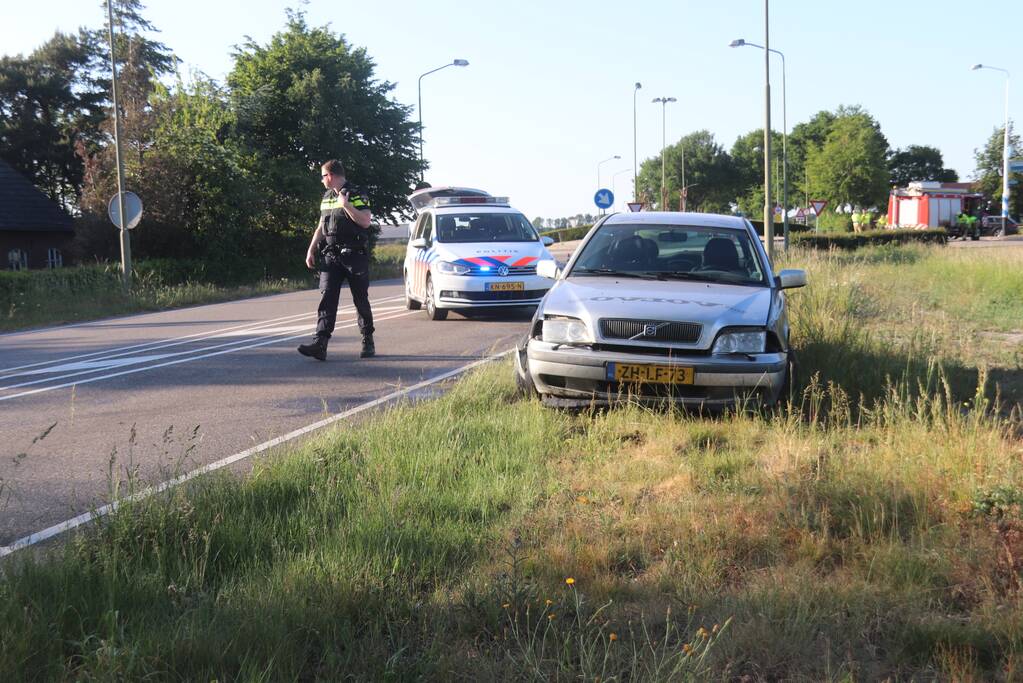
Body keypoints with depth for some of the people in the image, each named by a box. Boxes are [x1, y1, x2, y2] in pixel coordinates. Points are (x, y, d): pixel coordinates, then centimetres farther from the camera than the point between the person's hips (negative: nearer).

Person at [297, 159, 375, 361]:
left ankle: (368, 342, 18)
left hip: (354, 256, -5)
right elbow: (321, 227, 22)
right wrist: (311, 250, 16)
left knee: (361, 301, 4)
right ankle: (320, 344, -16)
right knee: (327, 299, -7)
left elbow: (365, 221, -16)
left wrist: (346, 205, -18)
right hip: (331, 256, 5)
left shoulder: (356, 196, -4)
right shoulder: (326, 197, 16)